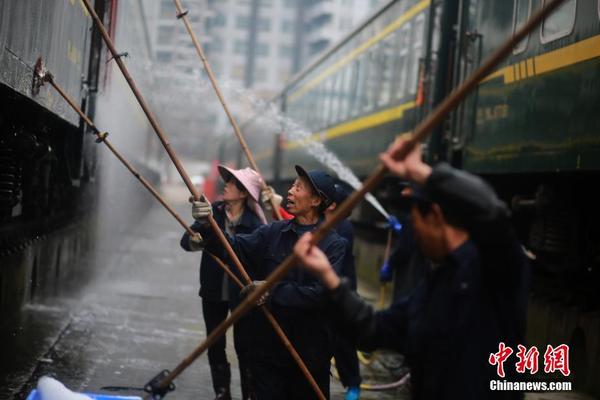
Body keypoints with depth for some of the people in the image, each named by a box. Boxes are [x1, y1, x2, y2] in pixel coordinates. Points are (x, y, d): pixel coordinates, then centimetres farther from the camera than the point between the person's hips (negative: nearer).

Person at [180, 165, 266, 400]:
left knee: (243, 346, 1)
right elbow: (186, 240, -8)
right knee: (215, 345, 12)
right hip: (213, 292, 4)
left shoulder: (254, 224, -13)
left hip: (241, 294, -4)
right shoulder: (213, 211, -2)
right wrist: (194, 241, -30)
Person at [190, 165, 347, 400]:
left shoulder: (334, 245, -9)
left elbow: (322, 293, -20)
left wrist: (273, 292, -21)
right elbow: (237, 247, -7)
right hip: (268, 344, 3)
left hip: (309, 352, -3)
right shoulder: (274, 233, 5)